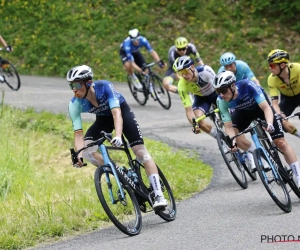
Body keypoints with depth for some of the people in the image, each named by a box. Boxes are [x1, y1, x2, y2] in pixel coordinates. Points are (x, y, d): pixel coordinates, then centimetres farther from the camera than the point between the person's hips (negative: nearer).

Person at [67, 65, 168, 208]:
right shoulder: (75, 104, -25)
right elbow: (78, 133, -25)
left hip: (122, 111, -3)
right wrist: (79, 154, -44)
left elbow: (116, 114, -43)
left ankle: (159, 195, -14)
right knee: (87, 151, -22)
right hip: (103, 119, 3)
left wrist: (118, 136, -60)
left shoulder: (104, 87, -34)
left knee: (141, 151, -15)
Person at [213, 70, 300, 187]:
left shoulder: (248, 86, -39)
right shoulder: (221, 101, -30)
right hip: (243, 111, 3)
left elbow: (266, 108, -40)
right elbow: (228, 126, -28)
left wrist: (269, 124, -58)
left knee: (280, 142, -11)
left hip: (261, 106, -3)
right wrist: (233, 140, -47)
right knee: (233, 134, -23)